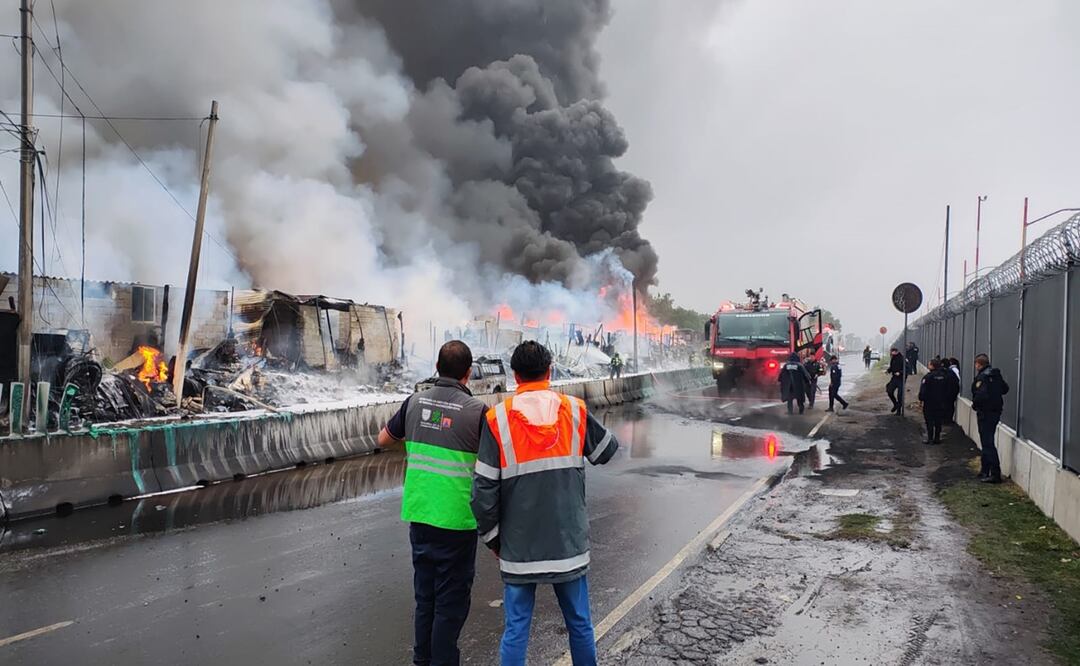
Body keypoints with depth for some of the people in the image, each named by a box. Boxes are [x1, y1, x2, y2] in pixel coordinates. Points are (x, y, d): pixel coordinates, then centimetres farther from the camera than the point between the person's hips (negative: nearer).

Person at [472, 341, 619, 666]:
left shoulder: (498, 418, -8)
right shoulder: (575, 411, -3)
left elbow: (483, 490, -10)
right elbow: (608, 449, 14)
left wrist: (492, 538, 4)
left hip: (519, 546, -1)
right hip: (568, 542, 2)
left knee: (515, 629, 8)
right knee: (580, 624, 16)